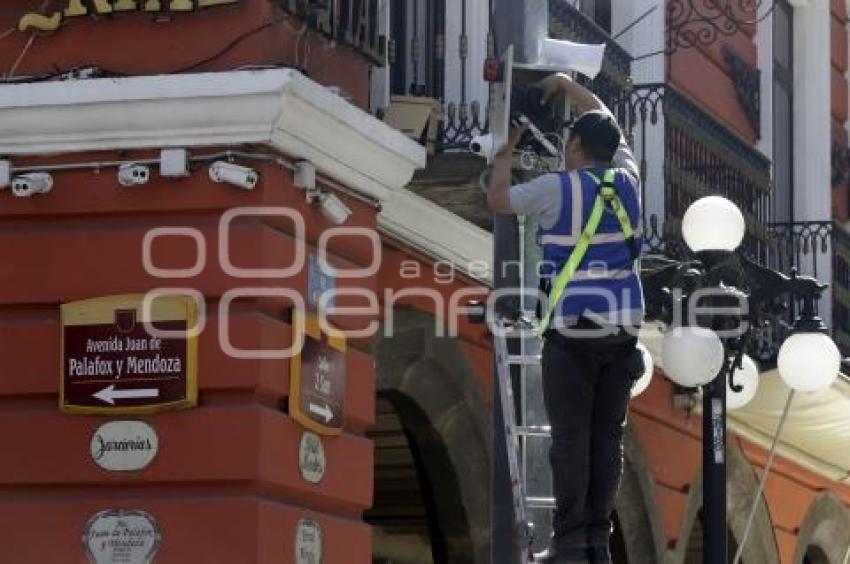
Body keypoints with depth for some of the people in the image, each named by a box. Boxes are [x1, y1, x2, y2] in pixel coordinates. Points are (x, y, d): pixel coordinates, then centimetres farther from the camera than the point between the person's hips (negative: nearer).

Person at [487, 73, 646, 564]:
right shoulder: (627, 181, 8)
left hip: (574, 329, -4)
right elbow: (608, 124, 26)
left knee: (571, 438, -3)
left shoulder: (557, 188, -5)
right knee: (608, 437, 5)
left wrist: (508, 150, 26)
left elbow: (497, 199, 10)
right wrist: (568, 85, 37)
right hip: (622, 329, 4)